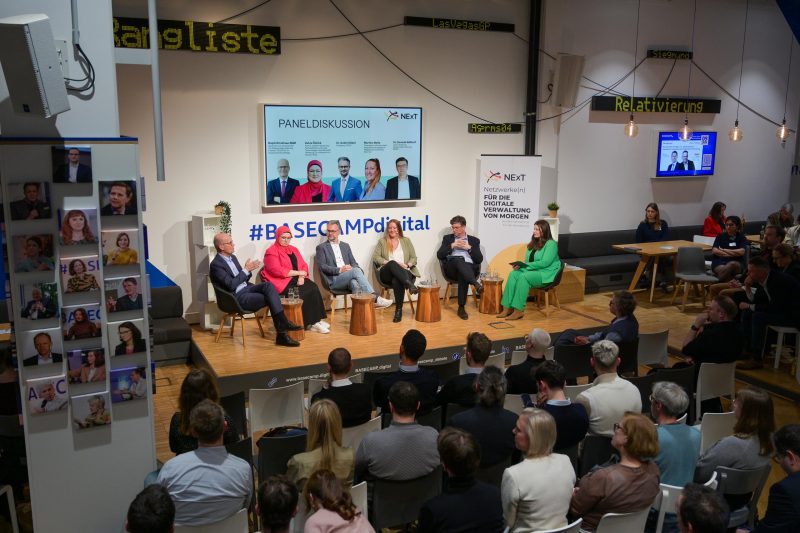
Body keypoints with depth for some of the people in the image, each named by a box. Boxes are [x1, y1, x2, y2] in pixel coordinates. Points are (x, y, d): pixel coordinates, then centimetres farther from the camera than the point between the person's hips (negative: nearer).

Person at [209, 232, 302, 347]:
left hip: (246, 289, 8)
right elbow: (231, 285, -21)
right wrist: (246, 270, -16)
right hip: (237, 298, -8)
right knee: (270, 298, -22)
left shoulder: (232, 257, 14)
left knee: (268, 285, -20)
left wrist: (249, 270, -2)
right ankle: (281, 334, -15)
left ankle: (282, 322, -26)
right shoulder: (216, 264, -13)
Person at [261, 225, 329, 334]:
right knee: (304, 293, -27)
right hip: (283, 282, -6)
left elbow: (303, 265, 12)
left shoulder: (293, 249, 19)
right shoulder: (271, 252, -3)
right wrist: (298, 273, -12)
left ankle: (317, 320, -21)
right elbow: (277, 271, -16)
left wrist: (301, 277, -10)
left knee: (313, 287, -23)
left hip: (297, 279, 6)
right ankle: (311, 323, -18)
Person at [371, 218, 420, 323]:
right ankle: (409, 284, -52)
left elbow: (414, 258, 13)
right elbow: (375, 257, 4)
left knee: (397, 280, -37)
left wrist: (407, 265, -9)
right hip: (387, 273, 0)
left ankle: (399, 310, -32)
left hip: (404, 272, 0)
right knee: (392, 263, -37)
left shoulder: (406, 241, 19)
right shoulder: (382, 242, 17)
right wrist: (389, 263, -11)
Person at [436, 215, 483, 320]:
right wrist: (452, 245, -4)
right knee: (459, 259, -36)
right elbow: (439, 255, 6)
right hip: (451, 269, 0)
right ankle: (476, 284, -53)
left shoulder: (474, 240, 20)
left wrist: (469, 248, -2)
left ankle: (461, 308, -33)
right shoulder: (447, 238, 21)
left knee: (462, 275, -38)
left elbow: (479, 259, 8)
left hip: (469, 268, 0)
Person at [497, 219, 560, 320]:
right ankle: (507, 308, -28)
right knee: (513, 274, -21)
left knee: (523, 277, -33)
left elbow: (545, 262, -17)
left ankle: (519, 311, -33)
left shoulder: (551, 244, -6)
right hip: (532, 271, 7)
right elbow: (528, 261, 17)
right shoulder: (533, 244, 18)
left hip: (546, 274, -7)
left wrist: (526, 265, -19)